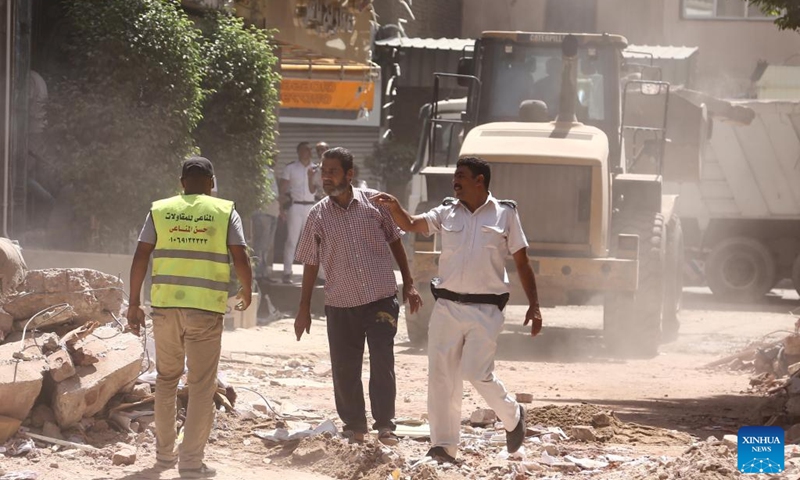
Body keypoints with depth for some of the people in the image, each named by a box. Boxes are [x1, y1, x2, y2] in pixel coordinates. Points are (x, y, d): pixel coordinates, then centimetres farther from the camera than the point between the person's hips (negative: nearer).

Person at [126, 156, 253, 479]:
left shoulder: (160, 211, 7)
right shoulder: (224, 211, 2)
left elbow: (140, 258, 1)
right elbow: (241, 260, -4)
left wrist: (134, 303, 6)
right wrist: (246, 291, 14)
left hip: (165, 305, 2)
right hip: (206, 308, -2)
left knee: (166, 378, 20)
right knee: (201, 386, 2)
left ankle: (165, 452, 26)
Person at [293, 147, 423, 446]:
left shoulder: (374, 202, -1)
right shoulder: (318, 216, 1)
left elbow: (395, 241, 10)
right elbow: (311, 263, 7)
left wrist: (408, 284, 9)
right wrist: (304, 308, 7)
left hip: (381, 298, -1)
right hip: (340, 303, 2)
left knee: (382, 362, -9)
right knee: (344, 368, 4)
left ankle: (384, 424, 0)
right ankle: (354, 426, 17)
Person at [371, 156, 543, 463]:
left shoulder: (505, 214, 1)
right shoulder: (447, 213, 9)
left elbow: (522, 262, 3)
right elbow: (410, 225, -1)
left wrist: (534, 305, -2)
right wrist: (394, 207, -23)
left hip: (485, 310, -4)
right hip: (447, 307, 4)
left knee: (476, 372, -11)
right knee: (441, 376, 0)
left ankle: (512, 417, 18)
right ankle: (443, 447, 6)